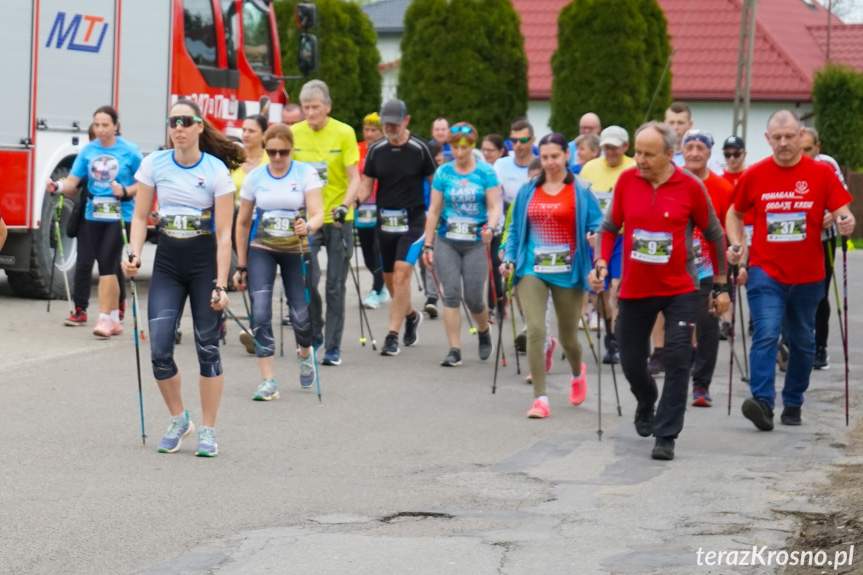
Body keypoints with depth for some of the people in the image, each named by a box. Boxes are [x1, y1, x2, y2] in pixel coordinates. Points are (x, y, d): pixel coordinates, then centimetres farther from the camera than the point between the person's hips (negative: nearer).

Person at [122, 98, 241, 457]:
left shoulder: (217, 170, -9)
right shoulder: (154, 164, -1)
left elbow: (224, 233, -10)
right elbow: (141, 216, 6)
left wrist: (220, 284, -15)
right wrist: (135, 255, -12)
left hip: (205, 261, -2)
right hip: (167, 263, 3)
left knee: (207, 347, -1)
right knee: (159, 350, -6)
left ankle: (208, 431, 12)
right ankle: (178, 420, 17)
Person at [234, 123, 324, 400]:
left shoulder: (306, 173, -6)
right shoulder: (255, 177, -1)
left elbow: (317, 213, -16)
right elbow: (243, 223, 7)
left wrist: (307, 227, -39)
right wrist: (241, 265, 7)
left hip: (296, 250, -1)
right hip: (261, 251, 1)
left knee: (300, 314, 0)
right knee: (260, 313, -13)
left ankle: (305, 355, 36)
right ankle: (268, 381, -8)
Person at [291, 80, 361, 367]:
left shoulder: (344, 133, -5)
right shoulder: (294, 134, 1)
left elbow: (354, 179, -7)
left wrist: (344, 207, -22)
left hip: (338, 219, -1)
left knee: (335, 286, 2)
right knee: (306, 281, -8)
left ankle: (333, 347, 10)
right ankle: (314, 334, 15)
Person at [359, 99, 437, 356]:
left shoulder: (419, 149, -6)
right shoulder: (376, 150, 4)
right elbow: (366, 187, 7)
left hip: (412, 220, -4)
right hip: (385, 220, 5)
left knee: (401, 275, -15)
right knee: (389, 279, 12)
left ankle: (393, 336, -12)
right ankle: (411, 315, 41)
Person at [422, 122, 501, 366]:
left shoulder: (486, 172, -1)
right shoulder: (443, 173, 4)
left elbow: (494, 206, -4)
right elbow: (434, 211, 7)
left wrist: (490, 228, -25)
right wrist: (428, 245, 5)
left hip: (476, 243, -1)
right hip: (446, 242, 1)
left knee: (474, 297, -1)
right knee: (451, 294, -5)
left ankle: (484, 332, 30)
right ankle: (454, 350, -1)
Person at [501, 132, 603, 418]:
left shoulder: (580, 191, -1)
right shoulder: (528, 191, 7)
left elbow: (597, 225, -3)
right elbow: (516, 228, 14)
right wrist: (509, 259, 3)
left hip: (567, 271, -1)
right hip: (533, 268, 1)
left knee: (567, 335, 12)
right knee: (535, 329, -14)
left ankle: (577, 372, 47)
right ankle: (540, 398, -7)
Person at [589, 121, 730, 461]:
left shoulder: (690, 187, -9)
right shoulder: (626, 181, -4)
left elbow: (714, 235, 2)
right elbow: (610, 227, 9)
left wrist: (721, 286, 4)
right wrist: (601, 263, -7)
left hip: (680, 290, -2)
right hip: (635, 289, 3)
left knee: (678, 361, -9)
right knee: (631, 362, 11)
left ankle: (666, 436, -2)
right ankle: (646, 403, 43)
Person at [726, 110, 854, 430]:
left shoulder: (821, 173, -2)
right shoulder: (754, 176, 0)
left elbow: (842, 212, -2)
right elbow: (735, 214, 13)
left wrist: (846, 223, -25)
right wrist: (736, 245, -2)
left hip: (808, 275, 1)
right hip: (765, 272, -1)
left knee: (803, 342, 12)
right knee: (766, 334, -17)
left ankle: (793, 404, 26)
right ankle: (762, 403, -24)